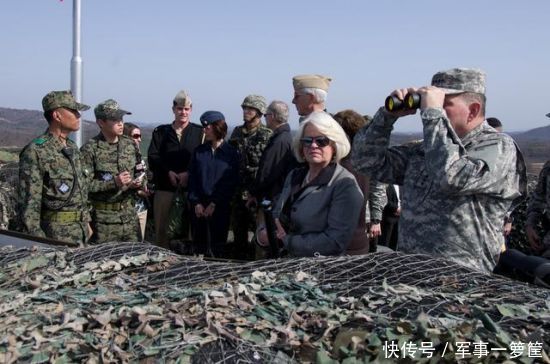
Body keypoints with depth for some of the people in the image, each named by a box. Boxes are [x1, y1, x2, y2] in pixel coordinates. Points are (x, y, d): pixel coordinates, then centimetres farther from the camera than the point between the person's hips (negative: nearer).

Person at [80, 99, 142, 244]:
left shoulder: (130, 145, 9)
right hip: (103, 219, -5)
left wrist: (139, 181, -3)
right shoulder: (90, 149, -8)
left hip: (130, 216, 5)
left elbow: (141, 172, 20)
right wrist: (113, 183, -21)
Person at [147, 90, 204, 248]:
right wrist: (169, 172, -11)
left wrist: (188, 173, -15)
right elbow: (152, 158, 3)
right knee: (160, 228, 4)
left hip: (190, 186, -1)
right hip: (165, 186, 1)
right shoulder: (160, 132, 12)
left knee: (191, 229, 2)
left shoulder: (200, 132, 7)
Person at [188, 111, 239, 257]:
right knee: (199, 245, 5)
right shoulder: (199, 151, 8)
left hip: (220, 207, -2)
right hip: (199, 206, 3)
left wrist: (214, 204, -11)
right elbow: (192, 178, 5)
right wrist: (196, 203, -6)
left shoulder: (231, 152, -2)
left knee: (217, 248, 1)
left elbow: (231, 182, -6)